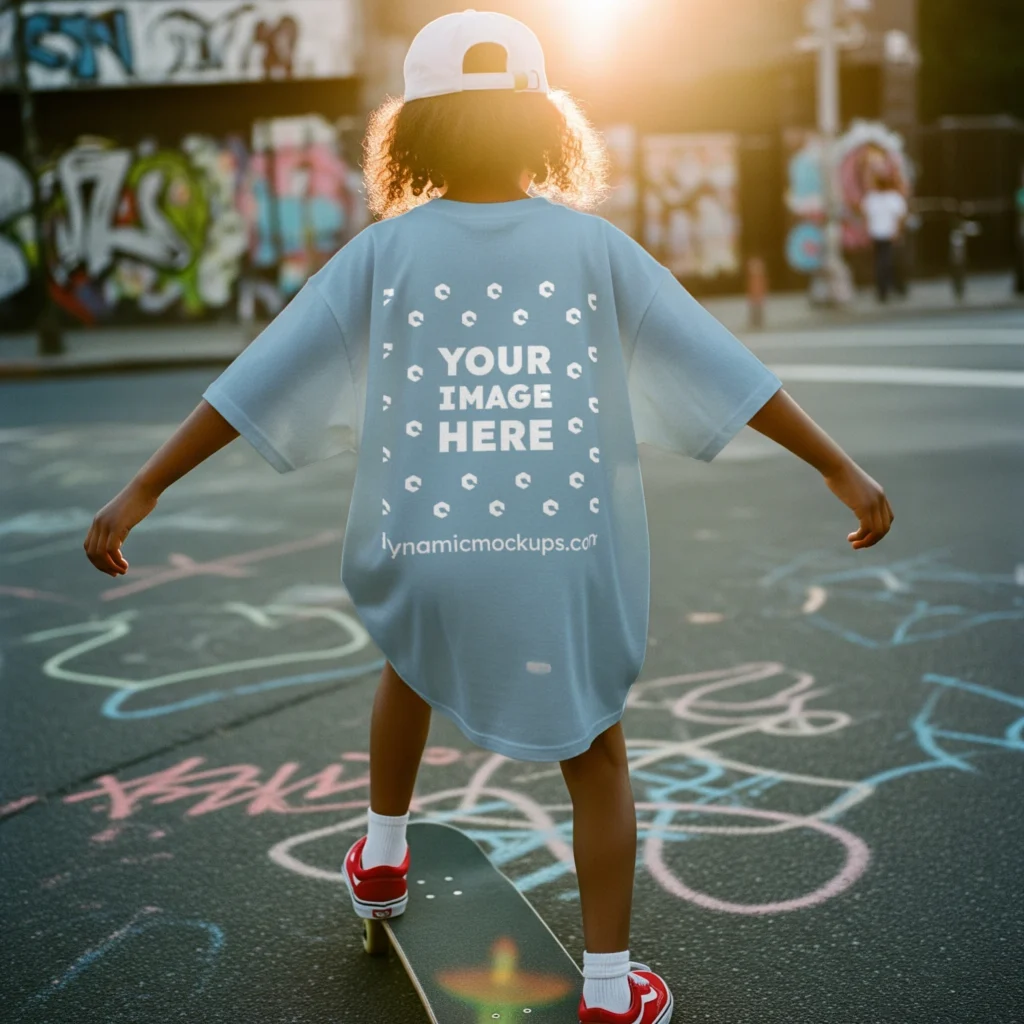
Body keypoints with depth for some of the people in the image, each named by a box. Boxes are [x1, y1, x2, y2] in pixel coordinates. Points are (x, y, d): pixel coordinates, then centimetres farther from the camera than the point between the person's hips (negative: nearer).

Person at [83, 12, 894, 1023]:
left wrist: (144, 488, 5)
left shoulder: (383, 251, 0)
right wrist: (839, 466, 8)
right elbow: (722, 369, 0)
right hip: (567, 560, -1)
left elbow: (256, 383, -1)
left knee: (413, 657, 35)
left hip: (427, 553, 1)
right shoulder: (592, 245, 0)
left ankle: (381, 856, 48)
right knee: (595, 756, 18)